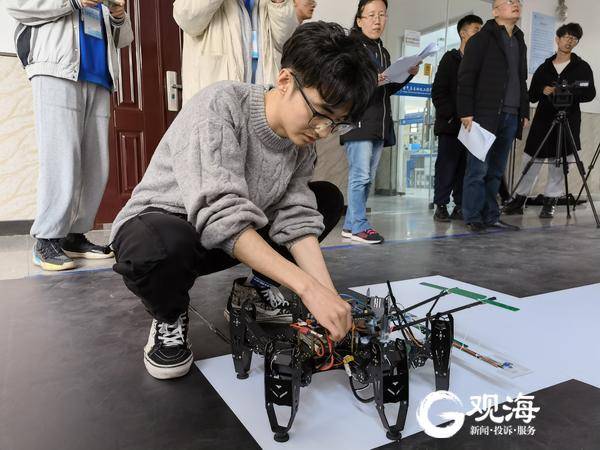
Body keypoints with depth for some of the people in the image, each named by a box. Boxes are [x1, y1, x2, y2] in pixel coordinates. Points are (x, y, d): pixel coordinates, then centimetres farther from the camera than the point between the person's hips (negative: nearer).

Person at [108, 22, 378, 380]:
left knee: (328, 199, -1)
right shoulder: (219, 106, -27)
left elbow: (296, 219, -12)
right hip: (157, 224, -5)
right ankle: (170, 317, -5)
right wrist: (308, 287, -41)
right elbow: (220, 216, -37)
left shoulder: (302, 138, -7)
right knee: (166, 245, -42)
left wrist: (330, 297, -26)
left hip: (237, 237, 6)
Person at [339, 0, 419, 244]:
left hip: (379, 124, 8)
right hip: (358, 121, -8)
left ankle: (351, 224, 13)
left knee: (368, 178, 6)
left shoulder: (383, 52, 23)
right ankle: (358, 226, -2)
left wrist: (408, 75, 10)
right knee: (360, 176, -9)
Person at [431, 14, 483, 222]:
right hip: (450, 125, -4)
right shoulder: (450, 59, 4)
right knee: (446, 167, -2)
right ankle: (441, 206, 6)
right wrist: (452, 116, -11)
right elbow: (438, 93, -3)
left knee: (466, 168, 4)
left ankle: (460, 206, 11)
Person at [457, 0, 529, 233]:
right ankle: (473, 218, 0)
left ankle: (491, 217, 13)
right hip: (485, 115, -6)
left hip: (510, 117, 7)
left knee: (496, 170, 7)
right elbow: (466, 77, -5)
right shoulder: (481, 39, 2)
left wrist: (525, 112, 17)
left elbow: (522, 81, 26)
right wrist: (466, 112, -14)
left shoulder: (520, 42, 23)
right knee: (479, 168, -6)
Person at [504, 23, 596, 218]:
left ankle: (550, 202, 5)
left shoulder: (582, 67, 10)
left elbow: (590, 94, 2)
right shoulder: (544, 68, 16)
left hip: (568, 121, -1)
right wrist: (543, 91, -8)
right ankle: (519, 199, 7)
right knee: (530, 160, -1)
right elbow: (532, 95, 14)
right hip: (543, 120, 2)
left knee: (558, 164, -3)